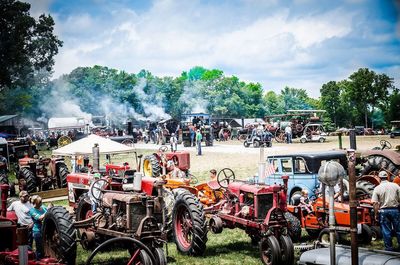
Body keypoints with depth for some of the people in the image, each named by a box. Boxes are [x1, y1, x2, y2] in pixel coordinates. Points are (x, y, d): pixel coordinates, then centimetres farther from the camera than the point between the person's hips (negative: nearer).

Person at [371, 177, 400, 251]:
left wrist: (376, 214, -1)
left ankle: (389, 248, 13)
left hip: (383, 211, 0)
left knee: (386, 231, 8)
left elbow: (375, 203, -9)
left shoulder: (377, 188, -5)